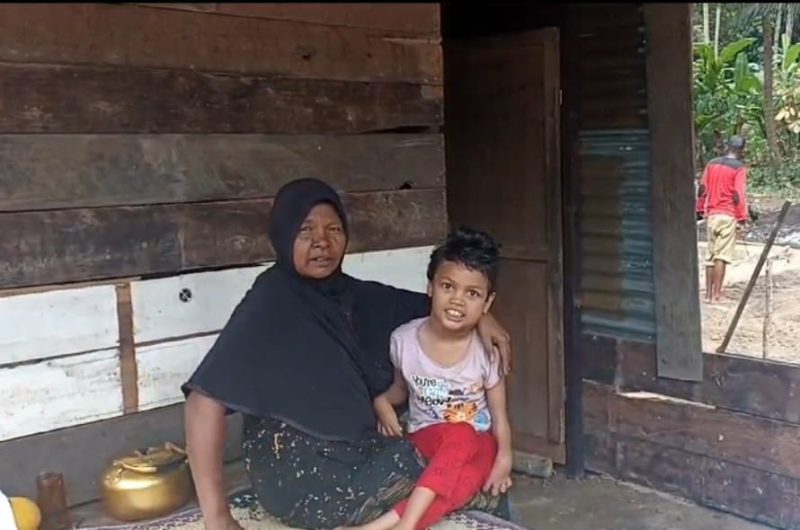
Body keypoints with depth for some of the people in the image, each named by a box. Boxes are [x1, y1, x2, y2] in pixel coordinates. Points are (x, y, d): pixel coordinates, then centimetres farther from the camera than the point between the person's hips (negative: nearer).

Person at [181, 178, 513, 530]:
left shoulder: (354, 295, 6)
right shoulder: (272, 301, -15)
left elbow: (427, 306, 20)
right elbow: (206, 398, -22)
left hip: (355, 455, 8)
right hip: (302, 476, -7)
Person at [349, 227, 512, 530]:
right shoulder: (404, 339, -6)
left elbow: (499, 415, -5)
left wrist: (504, 460, -18)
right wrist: (382, 402, -6)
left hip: (477, 445, 0)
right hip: (426, 439, 1)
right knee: (456, 435, -34)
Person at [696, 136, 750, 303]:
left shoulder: (711, 164, 9)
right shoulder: (739, 168, -6)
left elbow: (702, 189, 10)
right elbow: (739, 195, -13)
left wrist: (701, 210, 18)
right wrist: (742, 219, -10)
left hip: (711, 215, 5)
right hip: (728, 216, -5)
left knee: (710, 256, 9)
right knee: (721, 256, -5)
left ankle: (708, 293, 12)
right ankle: (716, 294, -5)